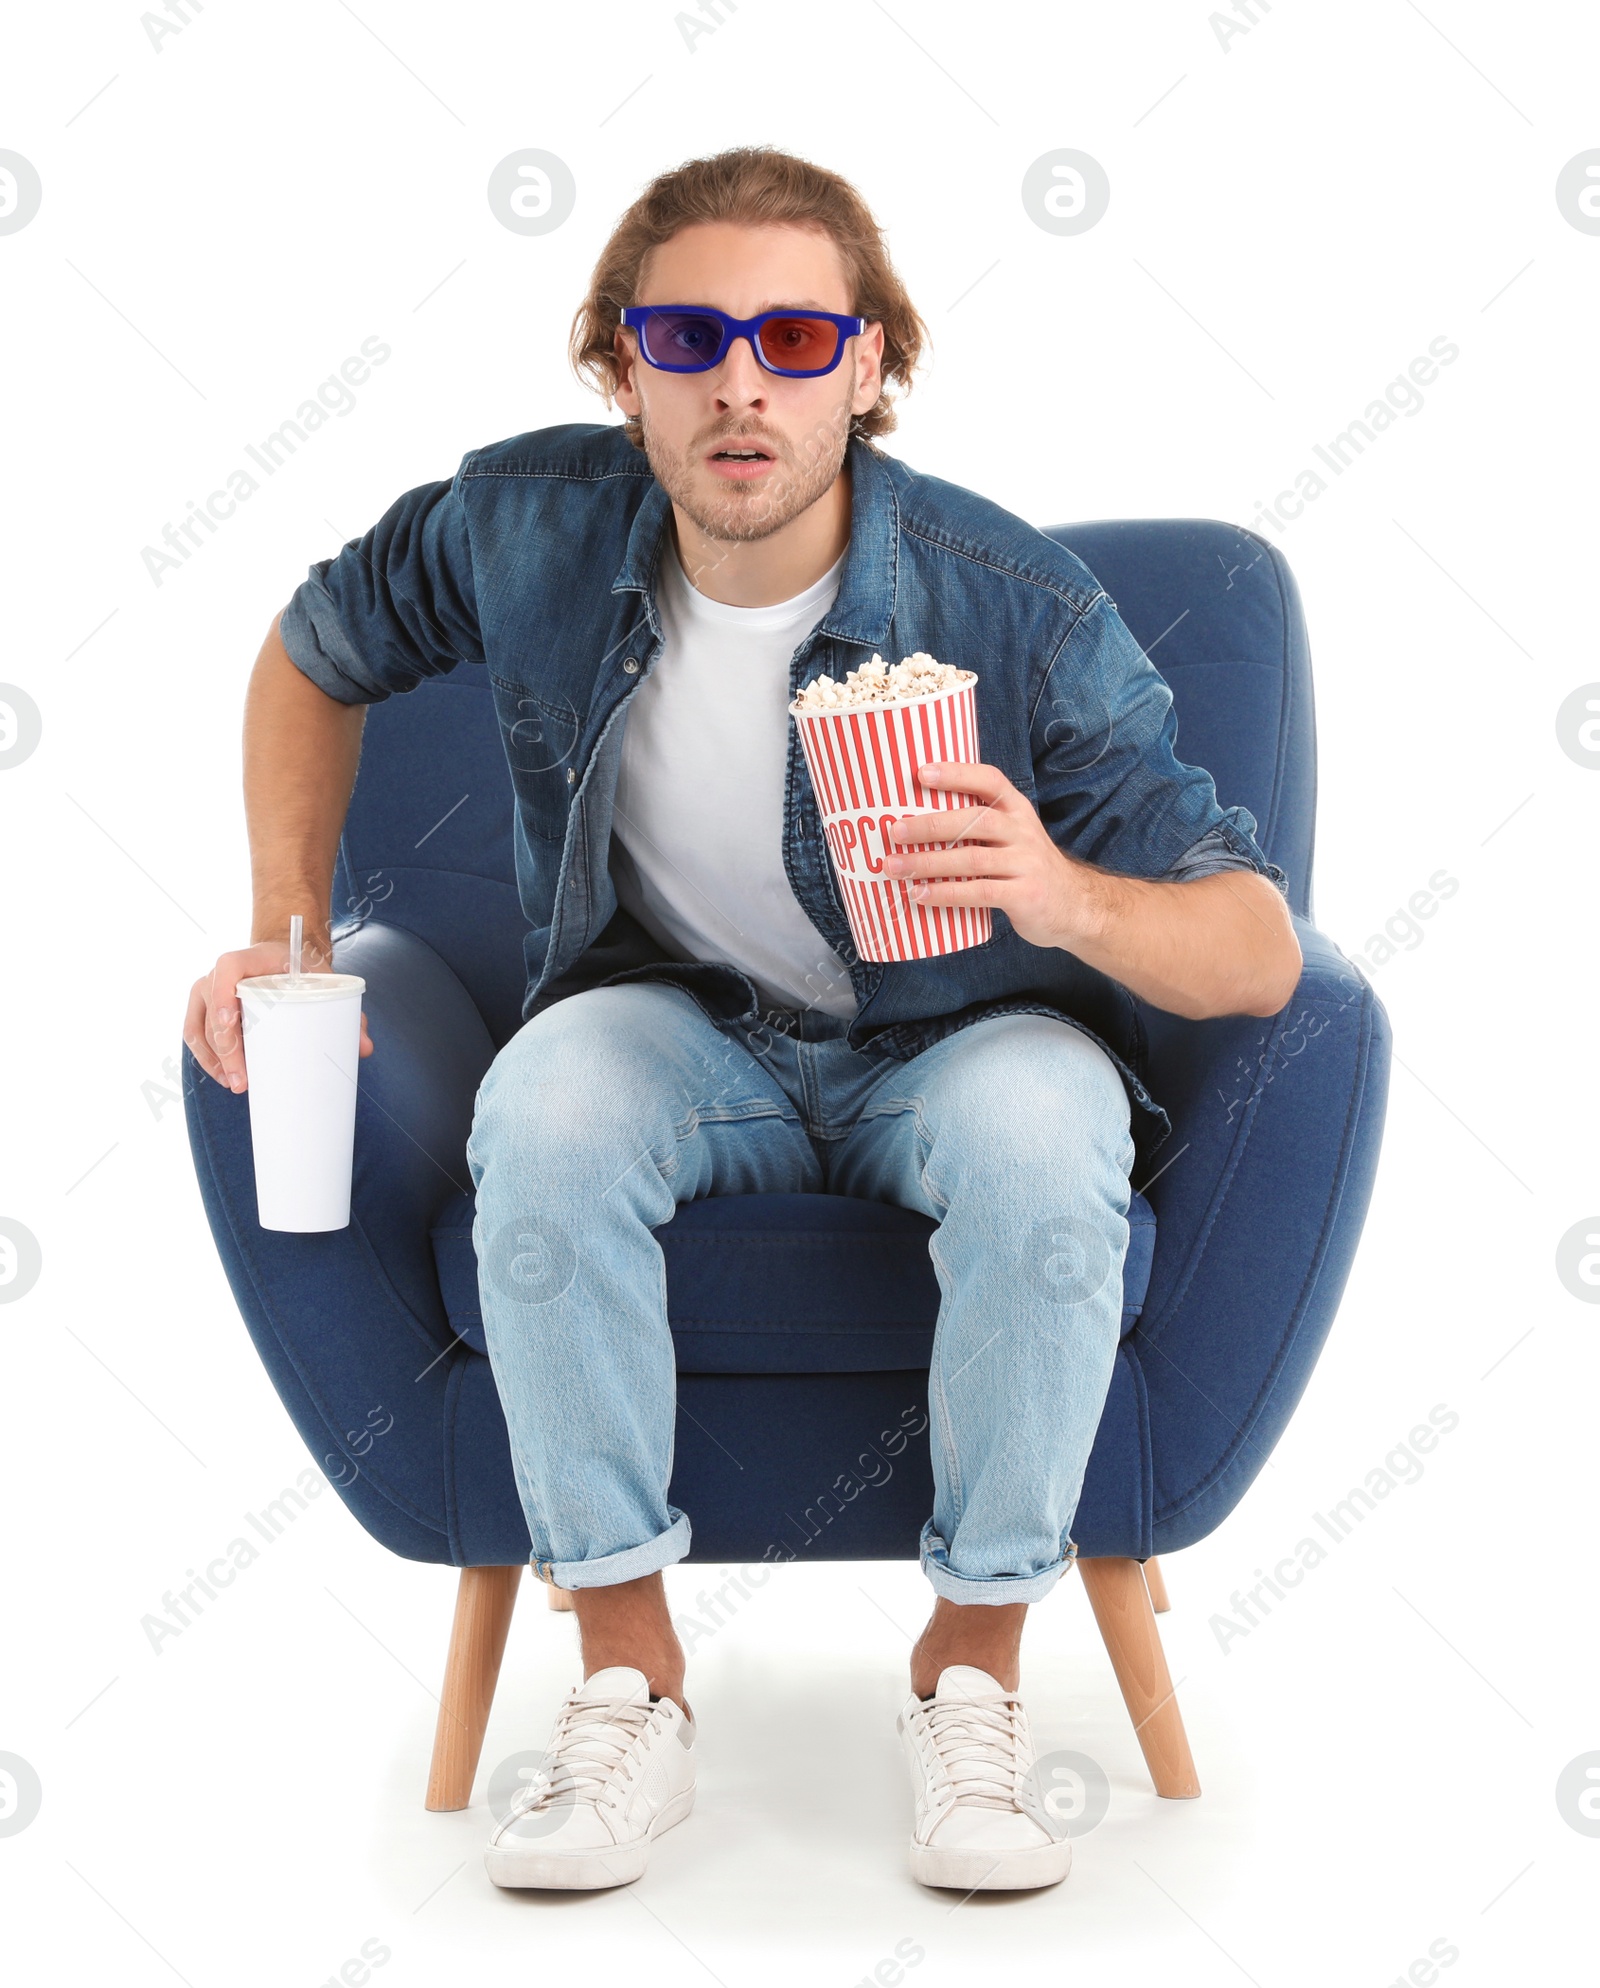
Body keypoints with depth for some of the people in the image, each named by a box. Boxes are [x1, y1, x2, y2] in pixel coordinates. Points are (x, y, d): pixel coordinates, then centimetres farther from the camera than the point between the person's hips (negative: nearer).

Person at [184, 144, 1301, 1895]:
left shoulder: (1017, 612, -22)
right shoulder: (534, 527, -13)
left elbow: (1259, 952, -22)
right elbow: (316, 653, 10)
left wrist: (1069, 901, -44)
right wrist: (285, 932, -1)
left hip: (954, 1041, -2)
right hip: (685, 1023, 2)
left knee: (1038, 1141, -37)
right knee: (544, 1115, -33)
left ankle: (975, 1664, -16)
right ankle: (630, 1676, -18)